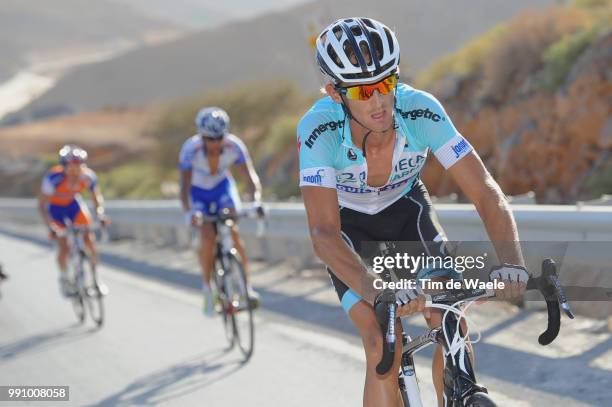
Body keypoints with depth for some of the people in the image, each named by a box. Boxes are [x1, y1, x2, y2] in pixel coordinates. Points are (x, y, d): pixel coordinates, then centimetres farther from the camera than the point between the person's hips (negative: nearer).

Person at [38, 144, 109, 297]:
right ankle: (64, 278, 18)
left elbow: (97, 197, -11)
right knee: (64, 247, -9)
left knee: (89, 239, -13)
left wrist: (100, 214, -29)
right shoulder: (54, 177, -37)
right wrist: (50, 226, -42)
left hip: (73, 204, 2)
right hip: (54, 207, -2)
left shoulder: (88, 176, -28)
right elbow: (41, 205, -30)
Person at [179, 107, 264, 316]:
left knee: (233, 232, -20)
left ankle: (246, 286, -15)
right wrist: (189, 212, -52)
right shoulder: (190, 149, -31)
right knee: (207, 237, -20)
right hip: (198, 192, -1)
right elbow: (185, 185, -35)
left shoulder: (234, 146, -27)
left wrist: (256, 201, -50)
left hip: (223, 188, 1)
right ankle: (207, 287, -1)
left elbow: (250, 176, -31)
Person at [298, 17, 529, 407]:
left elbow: (487, 193, -32)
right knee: (383, 344, -20)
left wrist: (512, 261, -49)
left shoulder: (421, 109, -31)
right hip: (347, 221, -2)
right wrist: (377, 293, -57)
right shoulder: (318, 129, -35)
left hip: (405, 207, 2)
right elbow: (323, 233, -41)